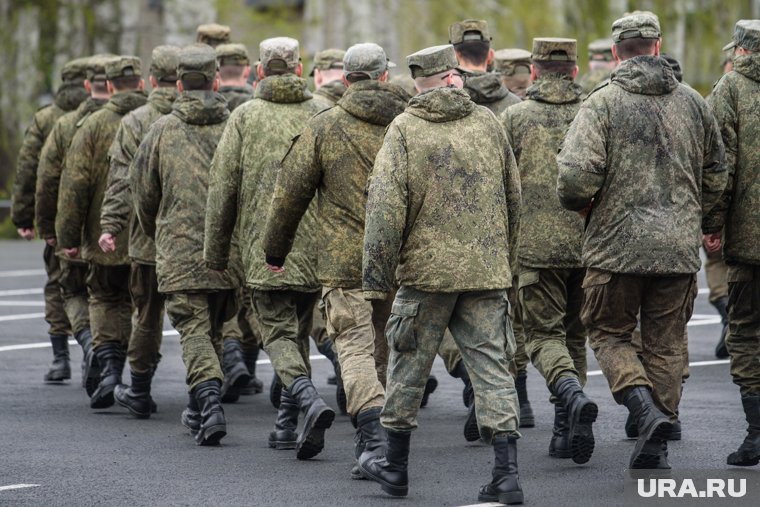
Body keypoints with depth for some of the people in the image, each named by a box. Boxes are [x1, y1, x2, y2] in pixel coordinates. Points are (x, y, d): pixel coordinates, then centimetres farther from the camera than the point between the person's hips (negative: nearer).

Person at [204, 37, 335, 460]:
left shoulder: (245, 117, 0)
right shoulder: (322, 115, 4)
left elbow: (223, 187, 0)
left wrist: (216, 250, 8)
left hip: (264, 247, -3)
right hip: (315, 247, 3)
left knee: (278, 332, 0)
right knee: (299, 330, 16)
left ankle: (308, 397, -27)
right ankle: (287, 425, 20)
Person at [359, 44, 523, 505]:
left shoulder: (405, 129, -5)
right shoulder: (489, 124, 4)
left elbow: (386, 207, -11)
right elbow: (513, 198, 12)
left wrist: (376, 276, -8)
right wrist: (505, 257, 24)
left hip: (426, 269, -2)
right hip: (487, 272, 2)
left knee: (409, 366, 12)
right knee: (493, 368, 2)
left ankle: (395, 466, 23)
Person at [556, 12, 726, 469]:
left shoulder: (601, 103, -8)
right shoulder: (692, 102, 6)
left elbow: (577, 175, -18)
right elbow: (716, 174, 16)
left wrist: (580, 204, 4)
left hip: (616, 244, -3)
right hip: (680, 247, 3)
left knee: (609, 333, 12)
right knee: (666, 342, 13)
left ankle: (647, 410, -11)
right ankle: (656, 443, 14)